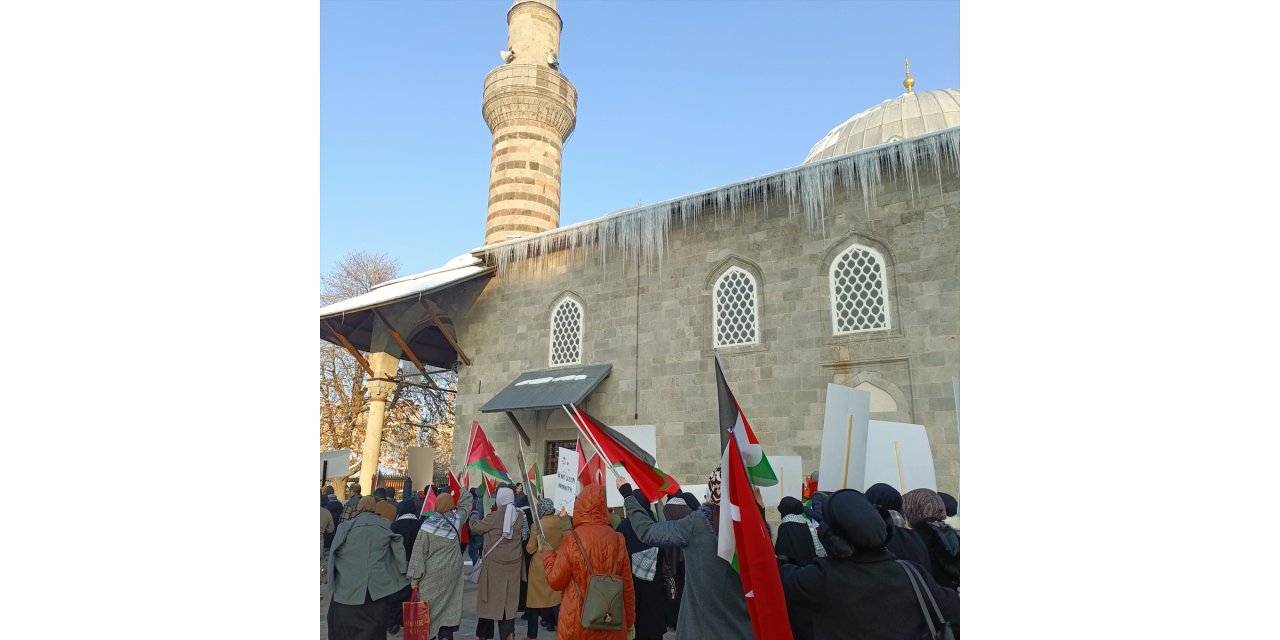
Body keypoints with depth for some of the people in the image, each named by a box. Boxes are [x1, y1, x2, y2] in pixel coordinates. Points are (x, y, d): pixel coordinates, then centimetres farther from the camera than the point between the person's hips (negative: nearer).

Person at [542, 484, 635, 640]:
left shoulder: (572, 540, -13)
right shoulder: (617, 539, -5)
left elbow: (556, 581, -5)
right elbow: (627, 585, 1)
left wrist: (548, 553, 11)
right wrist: (629, 620, 13)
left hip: (577, 621, -2)